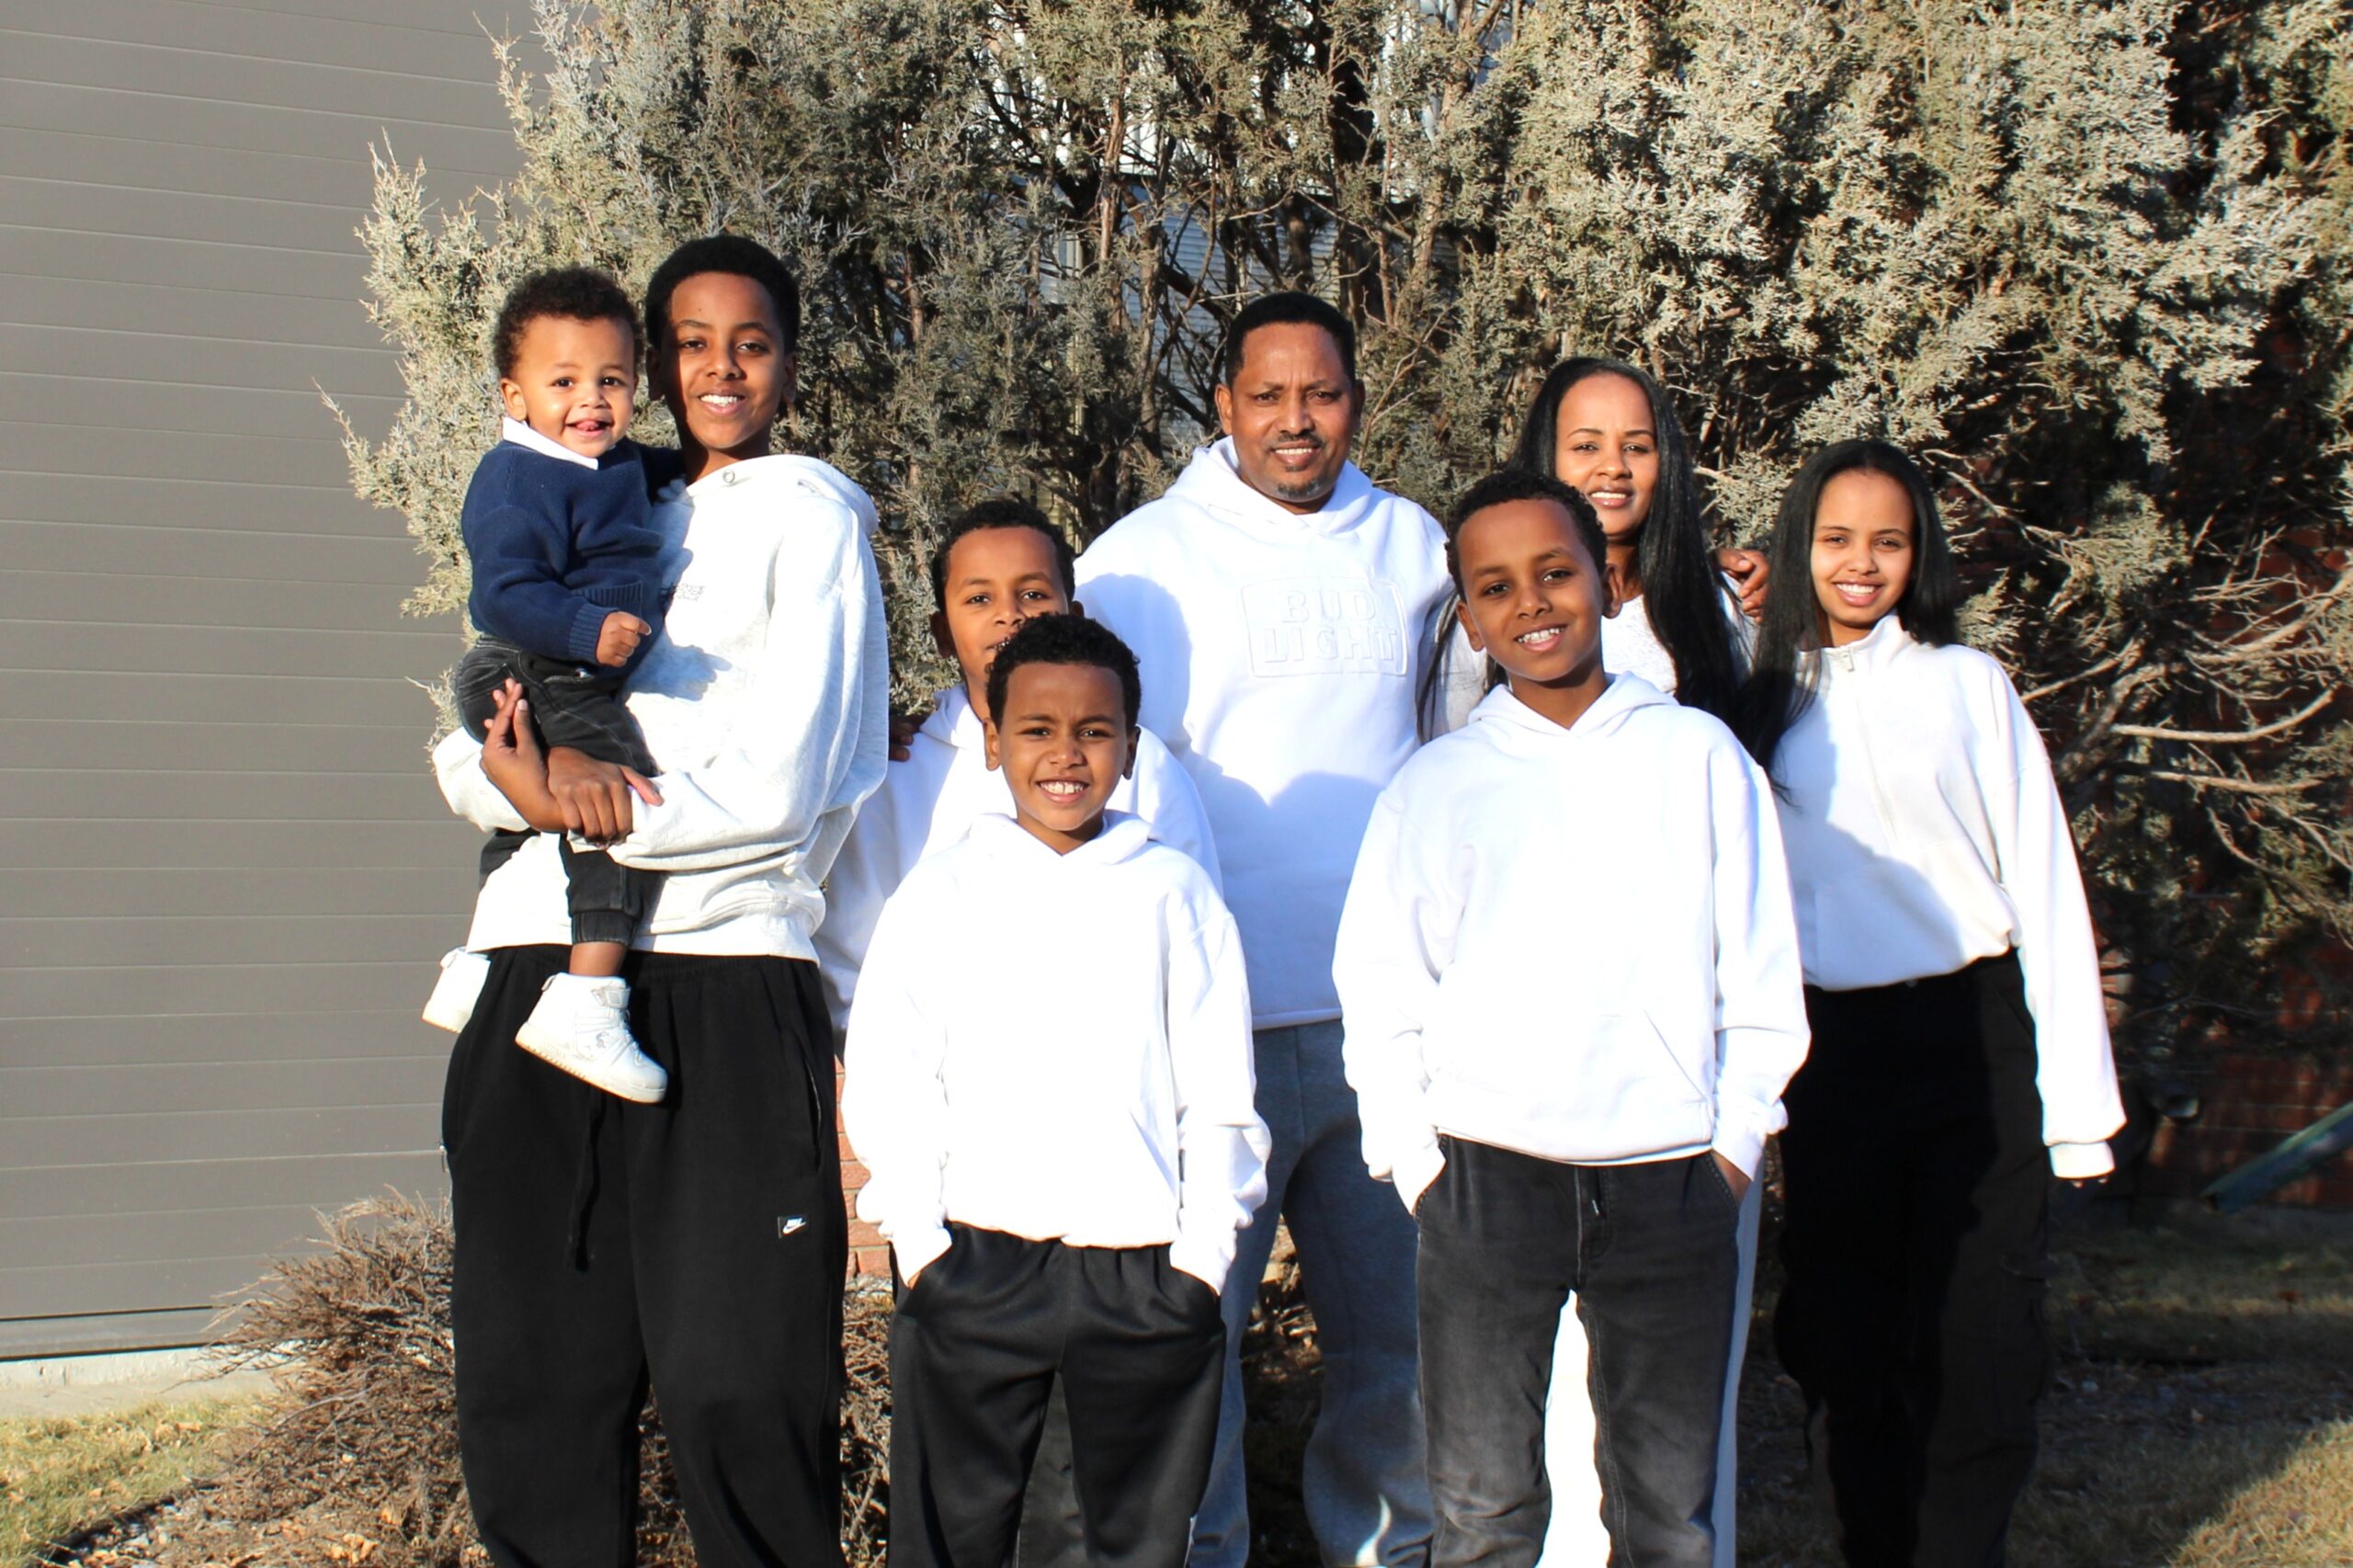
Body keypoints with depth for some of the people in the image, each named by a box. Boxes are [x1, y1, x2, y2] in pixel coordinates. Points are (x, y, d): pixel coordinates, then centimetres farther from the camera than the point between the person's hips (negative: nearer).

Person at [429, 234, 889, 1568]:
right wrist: (524, 772, -8)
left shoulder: (808, 519, 6)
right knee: (532, 1384, 5)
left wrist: (575, 805, -3)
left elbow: (776, 792, -6)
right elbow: (470, 753, 14)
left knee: (739, 1394, -6)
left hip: (728, 974, -5)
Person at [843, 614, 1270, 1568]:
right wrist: (920, 1244, -5)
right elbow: (884, 1085, 3)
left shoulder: (1175, 892, 7)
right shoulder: (941, 893, 6)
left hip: (1142, 1265, 0)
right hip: (975, 1263, 0)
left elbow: (1220, 1095, 5)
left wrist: (1201, 1258, -2)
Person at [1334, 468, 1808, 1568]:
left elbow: (1760, 971, 9)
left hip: (1670, 1179, 1)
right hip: (1485, 1176, 0)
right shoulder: (1432, 787, 7)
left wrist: (1736, 1144, 2)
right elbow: (1379, 995, 6)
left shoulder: (1698, 756, 7)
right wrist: (1418, 1170, -1)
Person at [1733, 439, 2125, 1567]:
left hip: (1975, 1038, -2)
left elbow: (2045, 888, 0)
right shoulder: (1765, 697, 8)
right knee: (1842, 1338, 7)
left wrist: (2076, 1095, -4)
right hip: (1834, 1051, 2)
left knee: (1975, 1345, -2)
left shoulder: (1967, 685, 2)